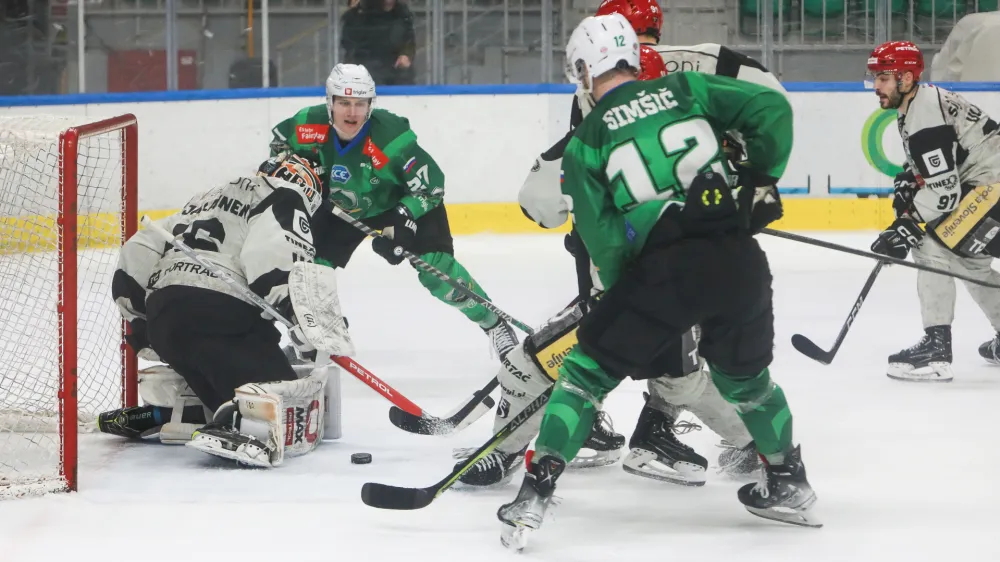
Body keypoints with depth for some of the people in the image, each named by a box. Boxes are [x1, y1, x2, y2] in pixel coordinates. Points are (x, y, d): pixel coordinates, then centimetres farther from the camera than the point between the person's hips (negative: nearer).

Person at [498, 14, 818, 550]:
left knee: (587, 371, 11)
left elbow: (602, 239, 3)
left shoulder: (585, 142, 7)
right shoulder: (685, 89, 13)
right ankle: (790, 485, 37)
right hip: (737, 259, 3)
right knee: (744, 375, 28)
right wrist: (760, 179, 16)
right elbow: (771, 108, 5)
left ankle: (534, 493, 3)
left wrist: (619, 292, 19)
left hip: (662, 269, -3)